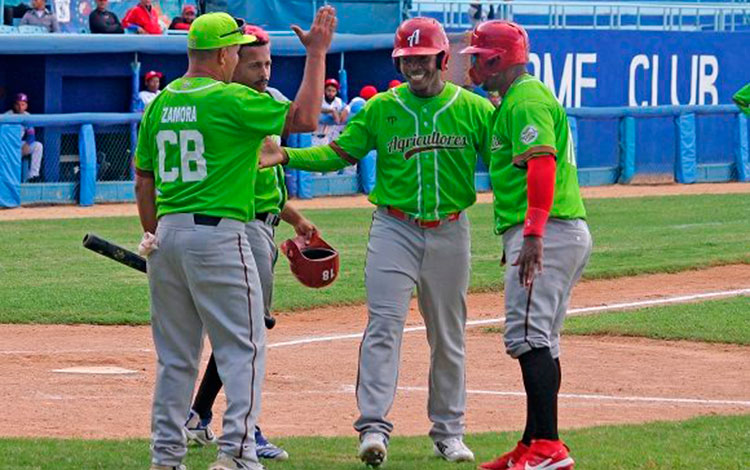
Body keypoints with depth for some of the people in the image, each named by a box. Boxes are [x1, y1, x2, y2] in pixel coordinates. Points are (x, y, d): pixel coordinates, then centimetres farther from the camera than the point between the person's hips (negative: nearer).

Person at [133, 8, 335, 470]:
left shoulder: (160, 103, 11)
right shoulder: (231, 100, -11)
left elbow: (143, 178, 15)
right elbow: (304, 117, -11)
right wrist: (317, 52, -3)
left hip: (167, 234, 7)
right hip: (218, 235, -7)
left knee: (176, 354, 13)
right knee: (244, 347, -3)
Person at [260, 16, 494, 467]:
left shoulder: (473, 109, 1)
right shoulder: (380, 109, 3)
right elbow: (339, 152, 1)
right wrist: (286, 156, -13)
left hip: (450, 231, 1)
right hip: (394, 227, -1)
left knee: (449, 337, 10)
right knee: (384, 325, -14)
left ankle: (449, 431, 21)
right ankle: (374, 427, -20)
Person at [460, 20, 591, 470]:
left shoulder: (526, 101, -10)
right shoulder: (519, 99, 24)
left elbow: (542, 165, -23)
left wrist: (533, 236, -32)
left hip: (547, 234, -11)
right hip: (568, 232, 11)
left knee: (528, 336, -17)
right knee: (540, 341, 14)